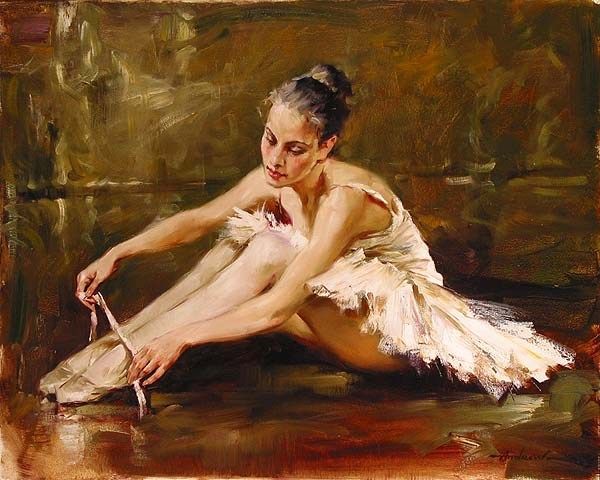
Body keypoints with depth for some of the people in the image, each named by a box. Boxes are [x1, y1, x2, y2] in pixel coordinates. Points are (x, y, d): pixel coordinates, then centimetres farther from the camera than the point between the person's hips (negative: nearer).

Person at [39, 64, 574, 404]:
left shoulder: (345, 197, -31)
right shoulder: (273, 179, -9)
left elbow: (278, 307, -37)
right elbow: (196, 220, -4)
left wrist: (183, 336, -38)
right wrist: (118, 253, -17)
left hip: (398, 328, -7)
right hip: (343, 313, 7)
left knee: (270, 252, -29)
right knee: (239, 242, -12)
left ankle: (122, 363, -27)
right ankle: (117, 345, -14)